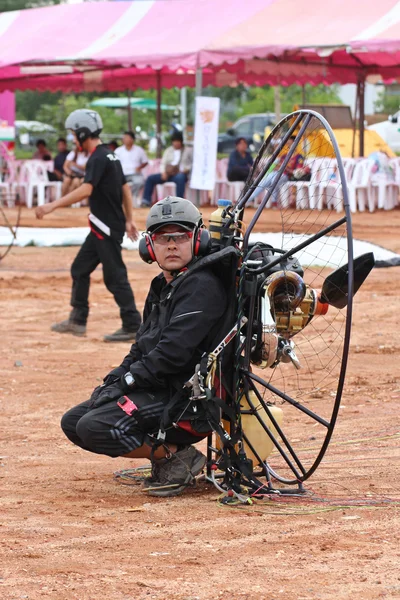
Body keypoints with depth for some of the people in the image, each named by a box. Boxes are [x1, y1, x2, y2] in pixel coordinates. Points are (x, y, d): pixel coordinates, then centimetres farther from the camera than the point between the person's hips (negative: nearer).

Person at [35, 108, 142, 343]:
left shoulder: (98, 159, -18)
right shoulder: (110, 156, 13)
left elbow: (85, 190, -31)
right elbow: (125, 188, 18)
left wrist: (53, 206, -34)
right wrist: (129, 219, 22)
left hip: (108, 229, -10)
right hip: (103, 227, 10)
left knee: (115, 276, -5)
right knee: (80, 269, 15)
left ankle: (133, 327, -2)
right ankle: (78, 320, 21)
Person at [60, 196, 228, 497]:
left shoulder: (202, 285, -15)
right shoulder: (163, 286, 17)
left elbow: (174, 351, -23)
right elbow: (144, 346, 20)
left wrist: (126, 381, -18)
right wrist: (114, 379, 3)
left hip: (187, 396, -10)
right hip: (159, 389, 10)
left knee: (96, 427, -24)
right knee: (73, 422, 9)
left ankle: (178, 456, -9)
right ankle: (165, 450, 7)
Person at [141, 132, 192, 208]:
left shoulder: (188, 150, 10)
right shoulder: (168, 150, 21)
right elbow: (163, 163, 14)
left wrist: (186, 169, -15)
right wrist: (163, 172, -5)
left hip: (181, 173, -4)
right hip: (168, 173, 4)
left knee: (180, 178, -42)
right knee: (150, 178, -15)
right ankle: (146, 201, -17)